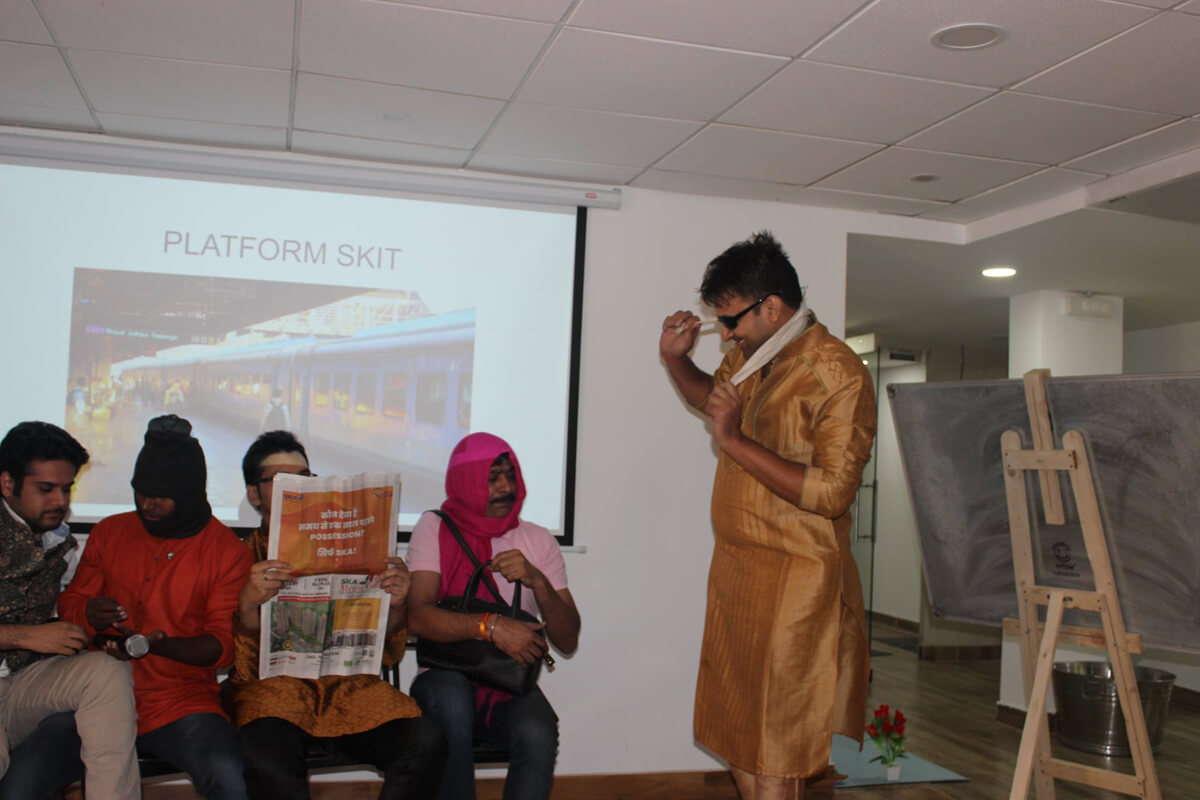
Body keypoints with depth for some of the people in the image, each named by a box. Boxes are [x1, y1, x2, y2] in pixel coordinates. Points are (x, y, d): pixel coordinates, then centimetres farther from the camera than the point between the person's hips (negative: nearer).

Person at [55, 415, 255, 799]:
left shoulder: (228, 551, 2)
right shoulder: (108, 533, 13)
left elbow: (223, 644, 0)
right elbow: (69, 604, 17)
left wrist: (159, 644, -19)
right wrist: (88, 616, -9)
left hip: (181, 699, -3)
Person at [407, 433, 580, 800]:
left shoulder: (538, 540, 6)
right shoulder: (435, 529, 0)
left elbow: (568, 641, 0)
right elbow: (418, 616, -15)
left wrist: (537, 581, -16)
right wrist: (491, 625, -28)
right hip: (448, 677, -1)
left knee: (538, 735, -31)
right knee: (449, 695, -35)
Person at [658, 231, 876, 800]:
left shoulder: (837, 374, -17)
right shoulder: (748, 355, 7)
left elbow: (831, 492, -24)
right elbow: (714, 396, 31)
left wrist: (735, 441, -23)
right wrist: (676, 360, 11)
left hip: (792, 581, -8)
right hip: (734, 566, 8)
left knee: (774, 752, 2)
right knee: (738, 732, 18)